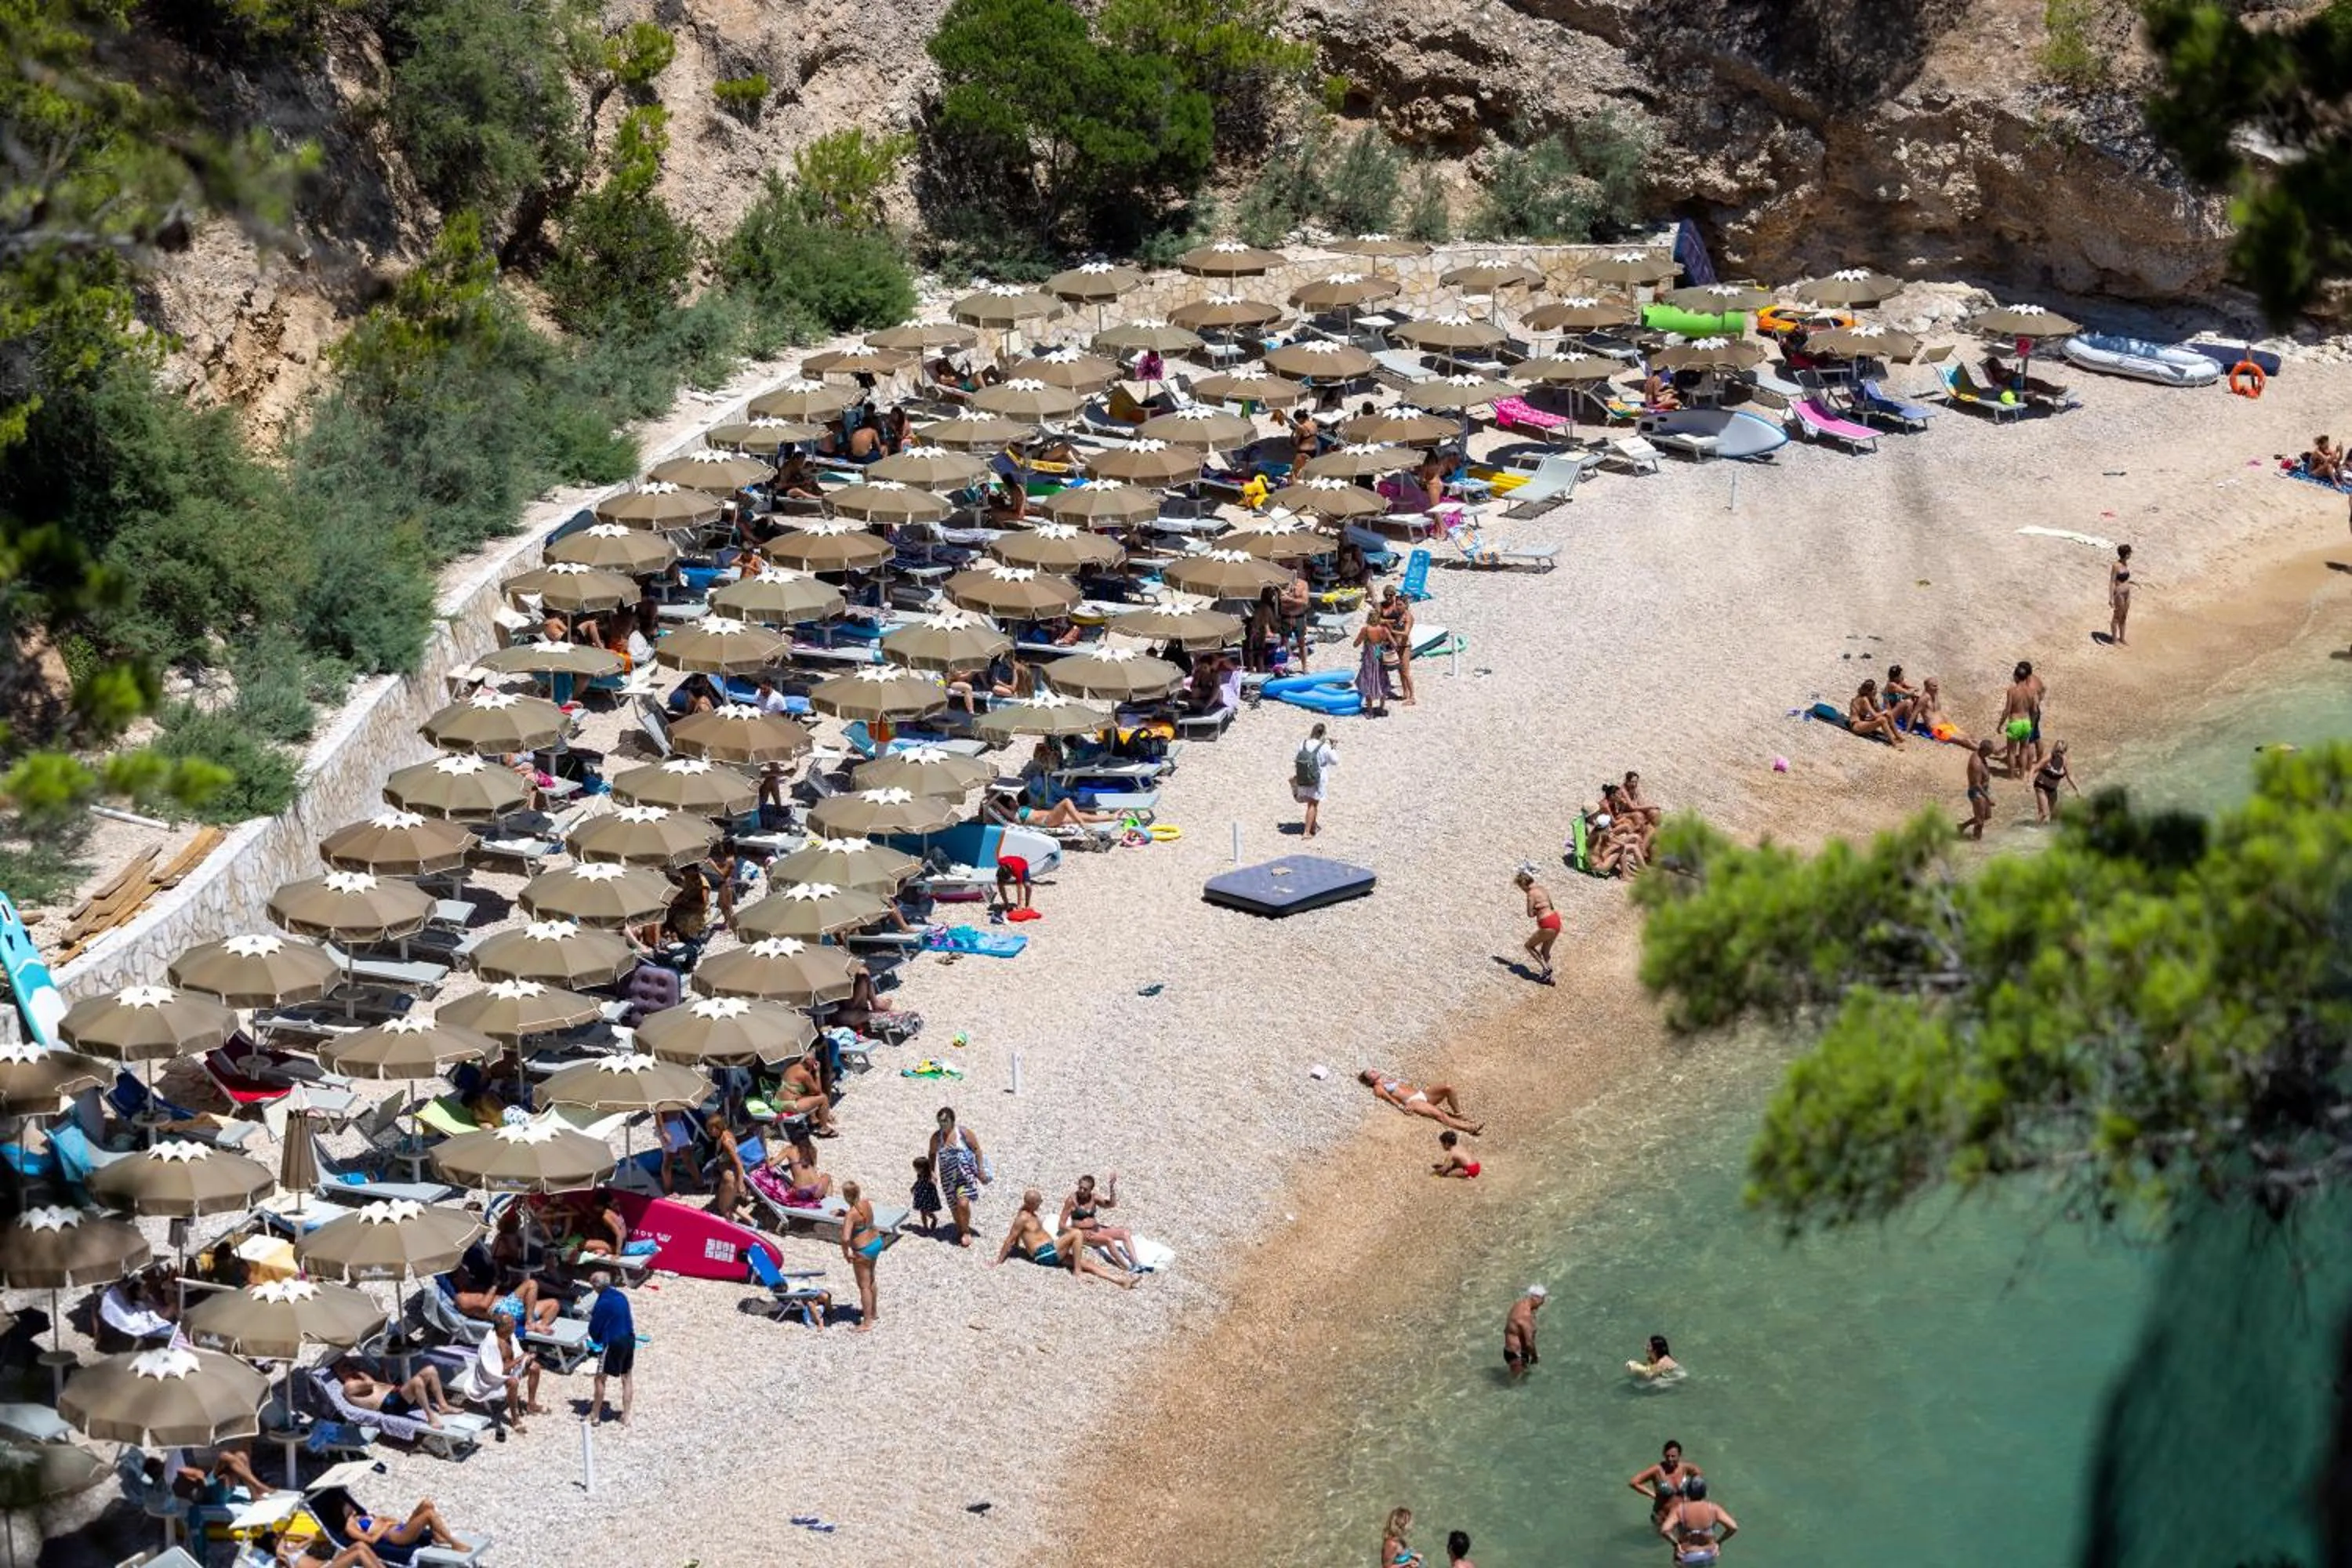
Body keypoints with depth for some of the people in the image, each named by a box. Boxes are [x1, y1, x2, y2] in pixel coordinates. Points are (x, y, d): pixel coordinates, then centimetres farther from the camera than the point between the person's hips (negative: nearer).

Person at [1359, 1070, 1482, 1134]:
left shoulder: (1389, 1077, 32)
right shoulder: (1378, 1088, 11)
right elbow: (1390, 1098, -5)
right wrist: (1401, 1107, -21)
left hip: (1421, 1094, 8)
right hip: (1413, 1102, -8)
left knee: (1448, 1087, -16)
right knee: (1439, 1114, -31)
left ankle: (1459, 1115, -4)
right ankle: (1470, 1128, -40)